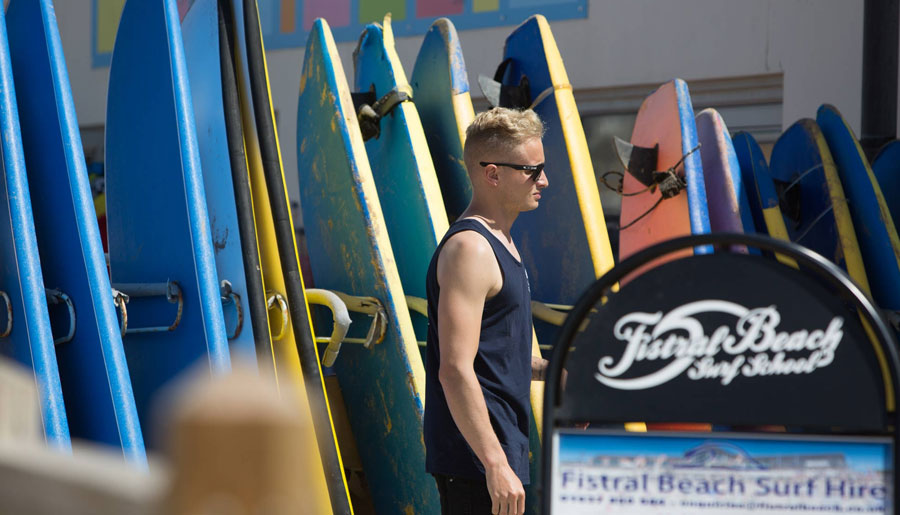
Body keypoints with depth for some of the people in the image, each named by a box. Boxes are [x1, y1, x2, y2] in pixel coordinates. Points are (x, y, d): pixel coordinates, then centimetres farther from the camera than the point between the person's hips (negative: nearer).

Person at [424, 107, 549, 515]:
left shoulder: (500, 243, 16)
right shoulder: (469, 249, -16)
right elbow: (455, 370, -23)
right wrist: (496, 465, -25)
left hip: (501, 450, 10)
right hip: (477, 463, -10)